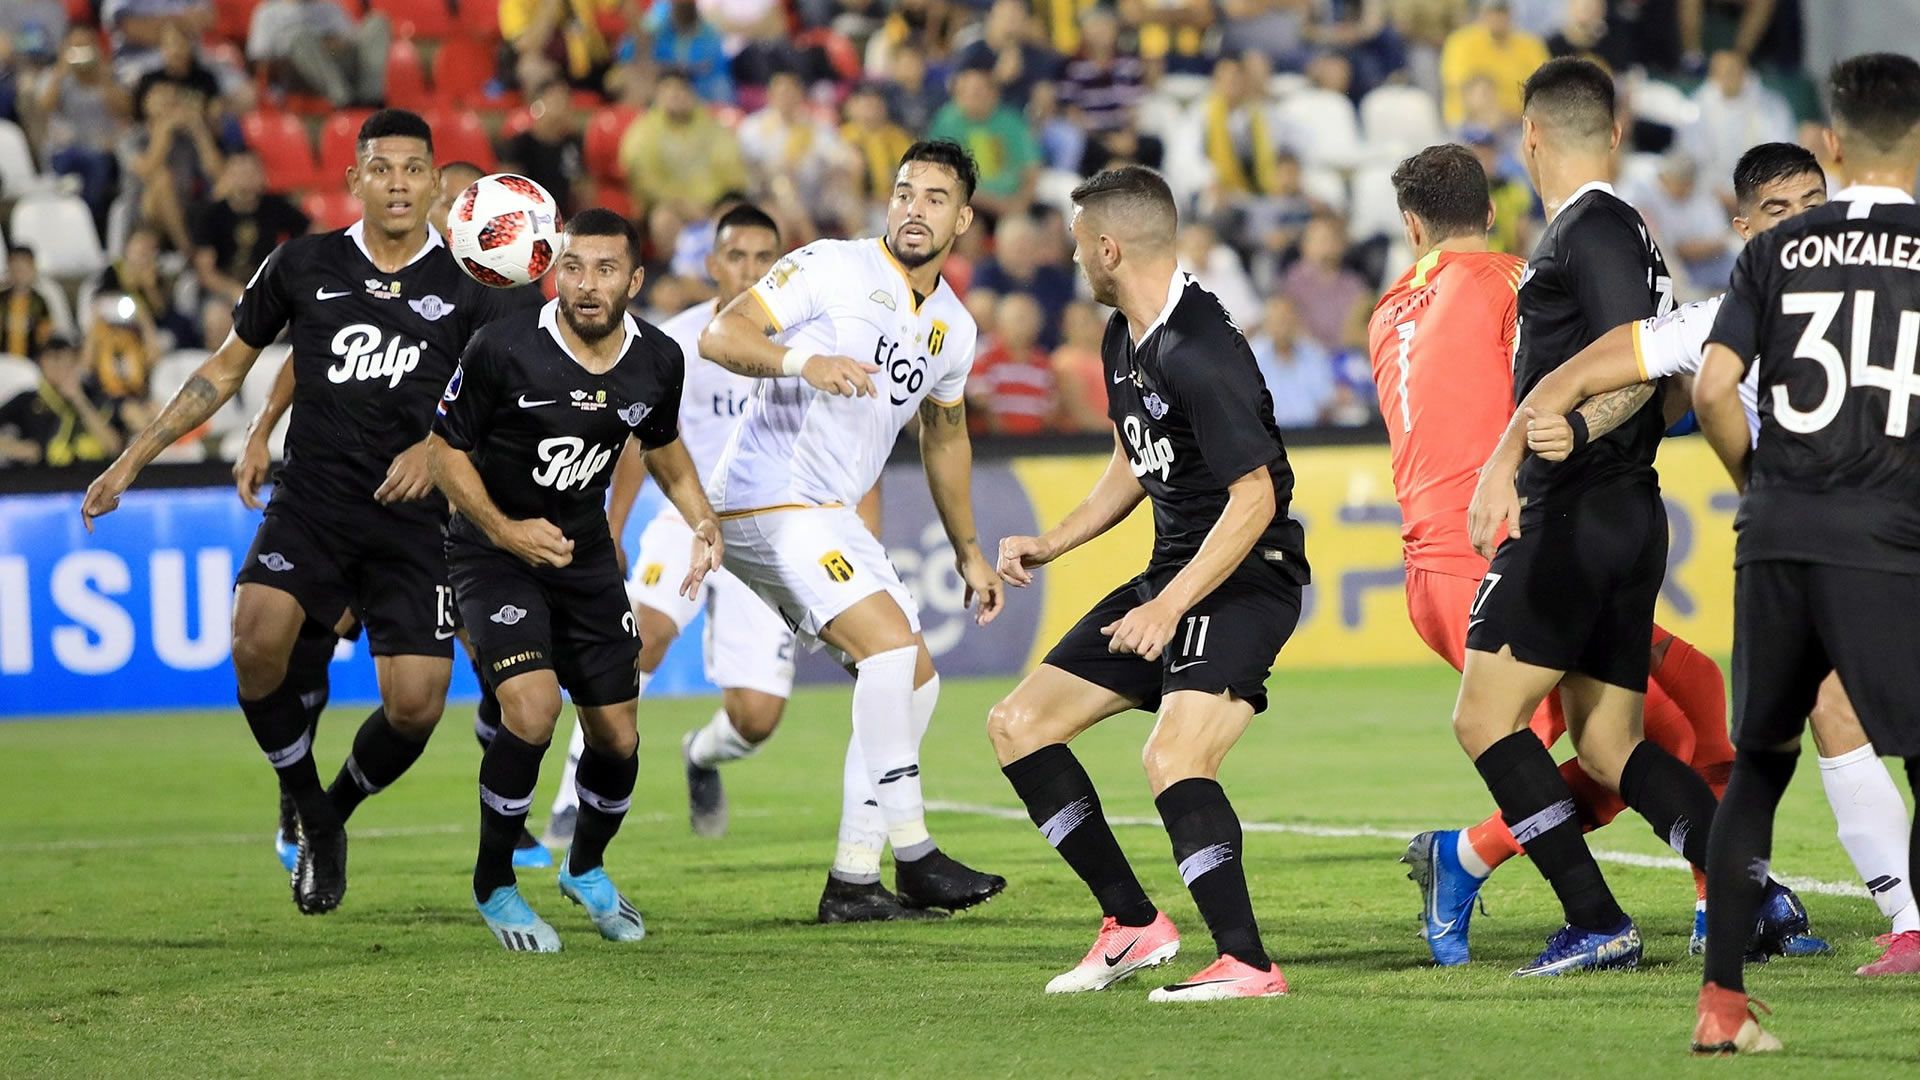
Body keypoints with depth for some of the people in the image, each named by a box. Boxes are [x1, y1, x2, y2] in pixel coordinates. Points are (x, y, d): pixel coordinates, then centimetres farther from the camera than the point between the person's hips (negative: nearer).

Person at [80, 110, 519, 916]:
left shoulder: (466, 288, 3)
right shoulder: (304, 265, 5)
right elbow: (226, 368, 14)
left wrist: (436, 447, -10)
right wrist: (133, 459, 12)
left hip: (411, 519, 0)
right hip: (309, 506, 0)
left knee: (415, 704, -11)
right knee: (256, 640, -27)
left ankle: (336, 810, 22)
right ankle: (309, 814, -4)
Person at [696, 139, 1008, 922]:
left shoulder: (952, 327, 12)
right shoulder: (833, 269, -10)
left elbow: (945, 437, 27)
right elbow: (720, 336, -16)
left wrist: (968, 553, 31)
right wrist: (803, 362, -34)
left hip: (830, 518, 9)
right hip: (769, 500, -9)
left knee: (912, 679, 8)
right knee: (892, 644, -20)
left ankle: (854, 878, 12)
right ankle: (911, 856, -18)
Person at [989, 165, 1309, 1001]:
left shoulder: (1199, 352, -23)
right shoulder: (1123, 340, 9)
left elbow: (1255, 500, -24)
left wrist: (1170, 608, -26)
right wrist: (1052, 544, 18)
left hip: (1244, 578, -11)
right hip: (1172, 572, 11)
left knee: (1174, 757, -30)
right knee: (1018, 725, 9)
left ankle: (1247, 964, -25)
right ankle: (1132, 923, 13)